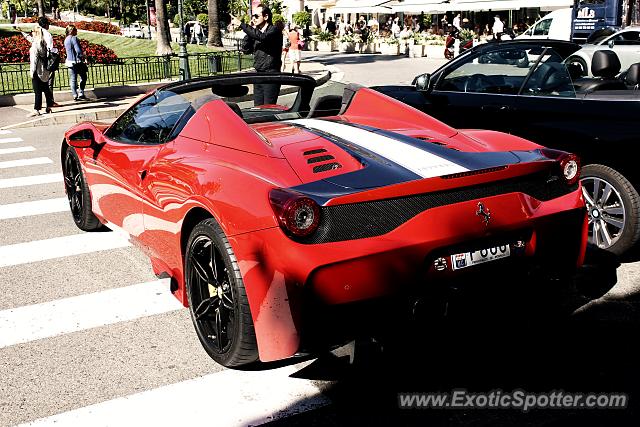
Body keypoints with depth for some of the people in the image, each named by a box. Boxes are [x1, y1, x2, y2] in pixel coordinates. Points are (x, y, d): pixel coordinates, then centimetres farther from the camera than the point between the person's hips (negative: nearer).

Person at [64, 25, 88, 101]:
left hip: (69, 61, 7)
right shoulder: (74, 38, -14)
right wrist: (82, 56, -4)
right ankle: (81, 94, 3)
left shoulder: (66, 39, 12)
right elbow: (78, 50, -21)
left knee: (73, 79, 7)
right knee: (83, 77, 7)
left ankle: (75, 96, 7)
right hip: (77, 61, -7)